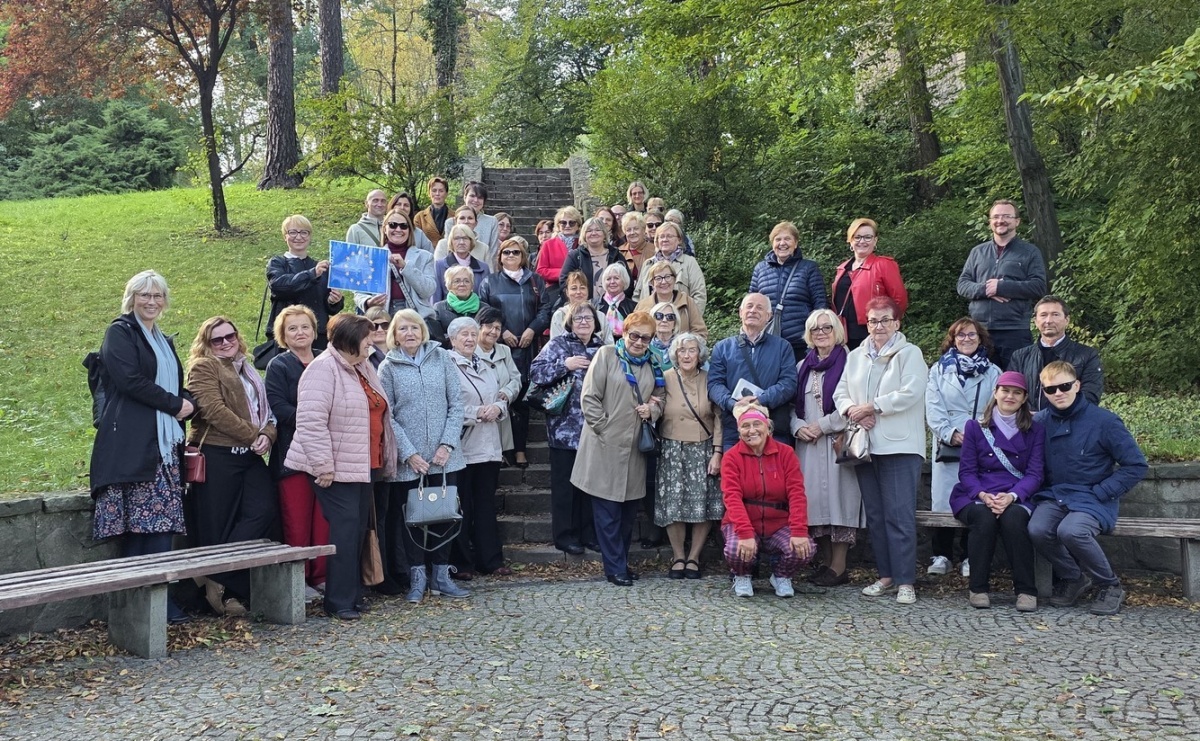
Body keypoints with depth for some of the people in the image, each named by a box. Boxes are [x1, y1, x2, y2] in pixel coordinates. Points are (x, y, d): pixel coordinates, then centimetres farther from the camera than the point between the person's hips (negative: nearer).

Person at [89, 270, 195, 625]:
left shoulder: (164, 341, 25)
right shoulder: (120, 333, 1)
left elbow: (179, 386, 26)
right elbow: (129, 379, -12)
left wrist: (188, 403, 2)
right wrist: (174, 404, -8)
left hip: (164, 443, 7)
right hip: (133, 444, -7)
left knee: (162, 525, 2)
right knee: (142, 526, -12)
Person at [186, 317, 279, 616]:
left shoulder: (247, 372, 24)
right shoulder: (203, 367, 1)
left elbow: (266, 411, 21)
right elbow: (214, 410, -13)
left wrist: (267, 435, -2)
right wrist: (253, 436, -11)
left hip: (249, 457, 6)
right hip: (216, 456, -6)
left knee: (265, 510, -11)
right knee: (217, 525, -3)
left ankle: (223, 582, -3)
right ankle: (220, 588, 6)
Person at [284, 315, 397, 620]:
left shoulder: (364, 369, 16)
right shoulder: (323, 369, -13)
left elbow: (378, 416, 25)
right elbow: (311, 420, -21)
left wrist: (385, 461, 23)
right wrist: (322, 465, -22)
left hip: (365, 466, 9)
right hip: (337, 469, -9)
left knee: (359, 530, 11)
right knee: (344, 530, -9)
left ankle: (354, 594, 19)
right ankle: (340, 601, -1)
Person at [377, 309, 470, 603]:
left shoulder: (442, 358, 3)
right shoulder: (388, 367, 0)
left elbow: (456, 403, 2)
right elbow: (387, 416, -4)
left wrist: (447, 444, -8)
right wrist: (409, 453, -11)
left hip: (444, 456, 2)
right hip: (408, 460, -1)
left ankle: (441, 575, 19)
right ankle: (417, 578, 15)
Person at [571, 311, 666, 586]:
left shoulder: (651, 365, 12)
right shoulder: (606, 355, -4)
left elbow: (659, 398, 18)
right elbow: (589, 398, -8)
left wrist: (652, 411, -4)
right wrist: (604, 428, -11)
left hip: (634, 448, 5)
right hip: (605, 447, -5)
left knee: (629, 509, 11)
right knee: (607, 511, 0)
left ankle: (622, 561, 23)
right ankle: (615, 568, 6)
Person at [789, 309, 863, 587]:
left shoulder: (848, 363, -2)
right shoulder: (802, 367, 17)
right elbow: (793, 405, 16)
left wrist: (821, 426, -11)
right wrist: (799, 427, -4)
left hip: (837, 442, -5)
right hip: (807, 445, 6)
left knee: (837, 497, -7)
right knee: (814, 498, 4)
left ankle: (839, 567, -1)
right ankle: (825, 563, 12)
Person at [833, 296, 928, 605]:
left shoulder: (909, 354, 0)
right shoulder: (855, 357, 17)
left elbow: (910, 393, -13)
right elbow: (840, 393, 14)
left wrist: (871, 407, -11)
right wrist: (852, 410, -8)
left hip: (899, 446, -6)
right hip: (865, 446, 6)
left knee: (900, 516, -10)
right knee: (874, 515, 9)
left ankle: (905, 582, -6)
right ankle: (886, 576, 17)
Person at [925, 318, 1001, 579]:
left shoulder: (992, 372, 12)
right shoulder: (939, 369, 12)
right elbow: (933, 407, 2)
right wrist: (949, 433, -11)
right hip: (946, 445, 0)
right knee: (942, 499, -3)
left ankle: (970, 558, 7)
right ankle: (941, 555, 6)